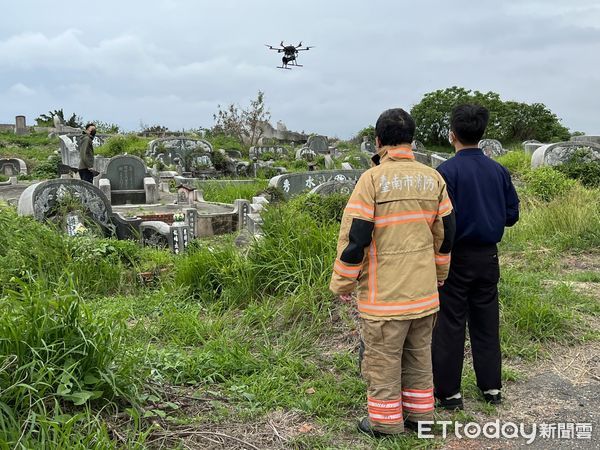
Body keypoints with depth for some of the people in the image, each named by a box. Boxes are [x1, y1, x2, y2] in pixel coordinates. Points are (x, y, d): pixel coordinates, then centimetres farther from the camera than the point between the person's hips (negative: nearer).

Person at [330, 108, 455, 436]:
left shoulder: (372, 179, -13)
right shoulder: (433, 179, 3)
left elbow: (354, 237, -14)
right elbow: (445, 235, 10)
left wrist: (342, 284, -3)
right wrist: (438, 277, 23)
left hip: (384, 294, -5)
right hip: (424, 290, 6)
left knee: (382, 358, 9)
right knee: (419, 354, 19)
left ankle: (385, 421, 21)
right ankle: (419, 412, 32)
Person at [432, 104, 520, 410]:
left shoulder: (447, 172, -15)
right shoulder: (499, 171, 2)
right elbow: (512, 214, 6)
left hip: (456, 257, -5)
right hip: (488, 256, 5)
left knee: (450, 325, 5)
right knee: (486, 322, 16)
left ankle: (449, 392, 14)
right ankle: (491, 387, 26)